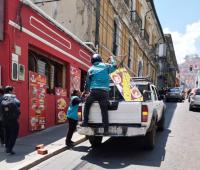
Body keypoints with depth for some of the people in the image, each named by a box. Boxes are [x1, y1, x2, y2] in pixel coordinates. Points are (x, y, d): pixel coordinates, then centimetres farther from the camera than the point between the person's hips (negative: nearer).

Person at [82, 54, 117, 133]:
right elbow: (114, 66, 25)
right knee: (104, 110, 1)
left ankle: (85, 122, 17)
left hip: (94, 91, 0)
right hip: (104, 92, 0)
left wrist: (86, 90, 32)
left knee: (87, 105, 20)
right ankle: (106, 129, 2)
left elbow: (87, 82, 17)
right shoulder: (106, 66, 8)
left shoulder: (91, 69, 12)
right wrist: (112, 58, 41)